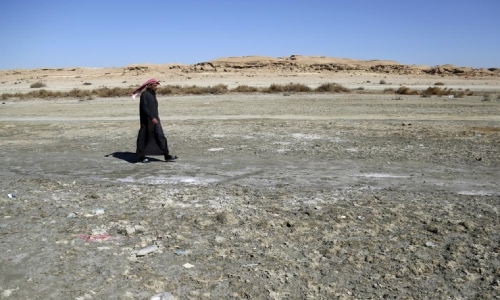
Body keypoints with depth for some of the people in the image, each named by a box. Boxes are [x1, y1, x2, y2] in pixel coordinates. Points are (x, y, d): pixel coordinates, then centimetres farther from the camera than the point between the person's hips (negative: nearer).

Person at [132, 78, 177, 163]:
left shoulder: (153, 94, 13)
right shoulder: (144, 94, -12)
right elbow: (144, 108, -19)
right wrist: (152, 118, -25)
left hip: (154, 119, 8)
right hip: (147, 120, -8)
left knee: (160, 136, -1)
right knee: (144, 137, 3)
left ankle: (166, 155, -4)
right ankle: (141, 156, 17)